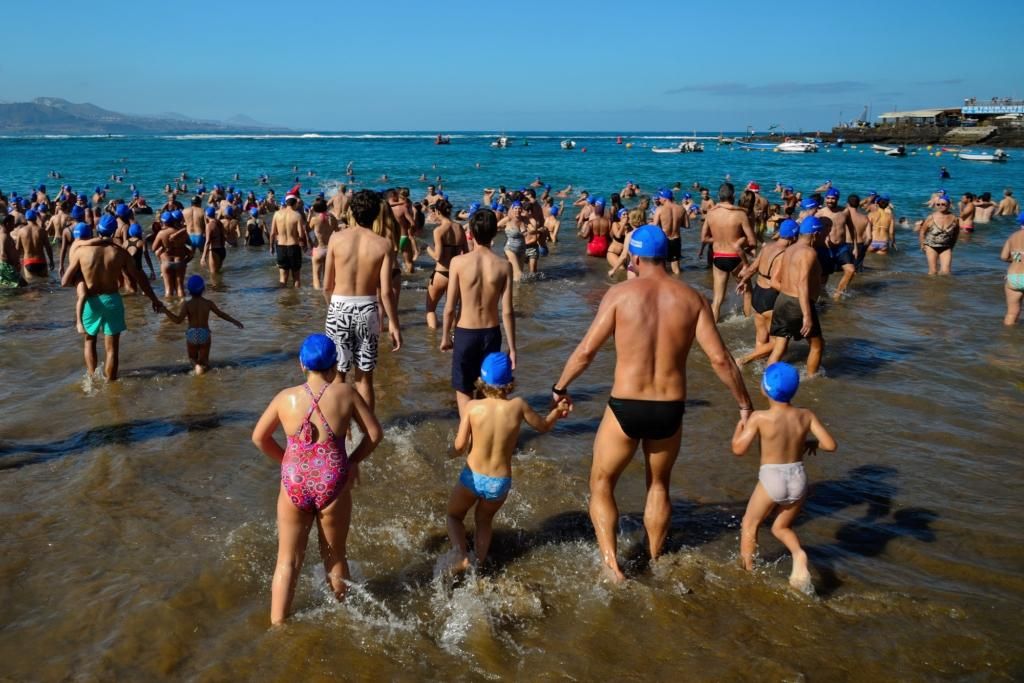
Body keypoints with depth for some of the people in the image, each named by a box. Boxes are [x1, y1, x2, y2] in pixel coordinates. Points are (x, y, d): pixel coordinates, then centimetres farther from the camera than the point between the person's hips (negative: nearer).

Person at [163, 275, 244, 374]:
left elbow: (179, 320, -16)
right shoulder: (208, 303, -3)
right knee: (204, 359, 15)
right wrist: (234, 321, 19)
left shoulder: (187, 304, -9)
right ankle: (202, 365, -18)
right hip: (205, 334, 1)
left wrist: (166, 311, -9)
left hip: (191, 335, -1)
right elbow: (221, 314, 7)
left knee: (192, 358, 19)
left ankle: (195, 364, -14)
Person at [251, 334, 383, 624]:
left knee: (288, 562, 15)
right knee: (335, 558, 18)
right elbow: (374, 433, -1)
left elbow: (259, 437, 10)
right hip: (332, 485, -1)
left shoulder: (286, 397, -1)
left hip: (294, 484, 1)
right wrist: (352, 461, 11)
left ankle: (277, 625, 20)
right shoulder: (345, 393, -6)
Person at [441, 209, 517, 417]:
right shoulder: (504, 266, -9)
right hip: (491, 333, 2)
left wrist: (445, 336, 7)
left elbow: (450, 307, -8)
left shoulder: (458, 262, -13)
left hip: (465, 333, -2)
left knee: (463, 391, 13)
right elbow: (507, 311, -8)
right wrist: (512, 347, 2)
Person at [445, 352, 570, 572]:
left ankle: (461, 556, 4)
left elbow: (459, 446, -12)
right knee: (484, 520, 31)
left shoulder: (473, 407, -12)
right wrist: (558, 411, 24)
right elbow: (543, 426, 6)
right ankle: (480, 563, 22)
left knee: (454, 516, 26)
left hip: (472, 477, -2)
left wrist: (451, 453, 11)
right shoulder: (518, 405, -9)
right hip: (500, 482, 2)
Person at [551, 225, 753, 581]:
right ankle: (654, 561, 38)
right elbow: (720, 358, -3)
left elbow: (586, 351, -7)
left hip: (625, 408, -3)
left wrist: (560, 388, 8)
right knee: (658, 485, 27)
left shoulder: (621, 293, -7)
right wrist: (744, 404, 9)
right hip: (670, 409, 3)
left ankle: (611, 565, 9)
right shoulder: (691, 298, -1)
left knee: (601, 484, 18)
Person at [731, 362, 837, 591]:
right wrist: (812, 444, 17)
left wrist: (740, 424, 4)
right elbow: (830, 445, -4)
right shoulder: (806, 415, -3)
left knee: (749, 525, 21)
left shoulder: (759, 417, -14)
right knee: (781, 527, 24)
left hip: (771, 480, -4)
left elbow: (738, 449, -13)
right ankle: (798, 554, -3)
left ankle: (747, 571, 26)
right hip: (798, 480, 4)